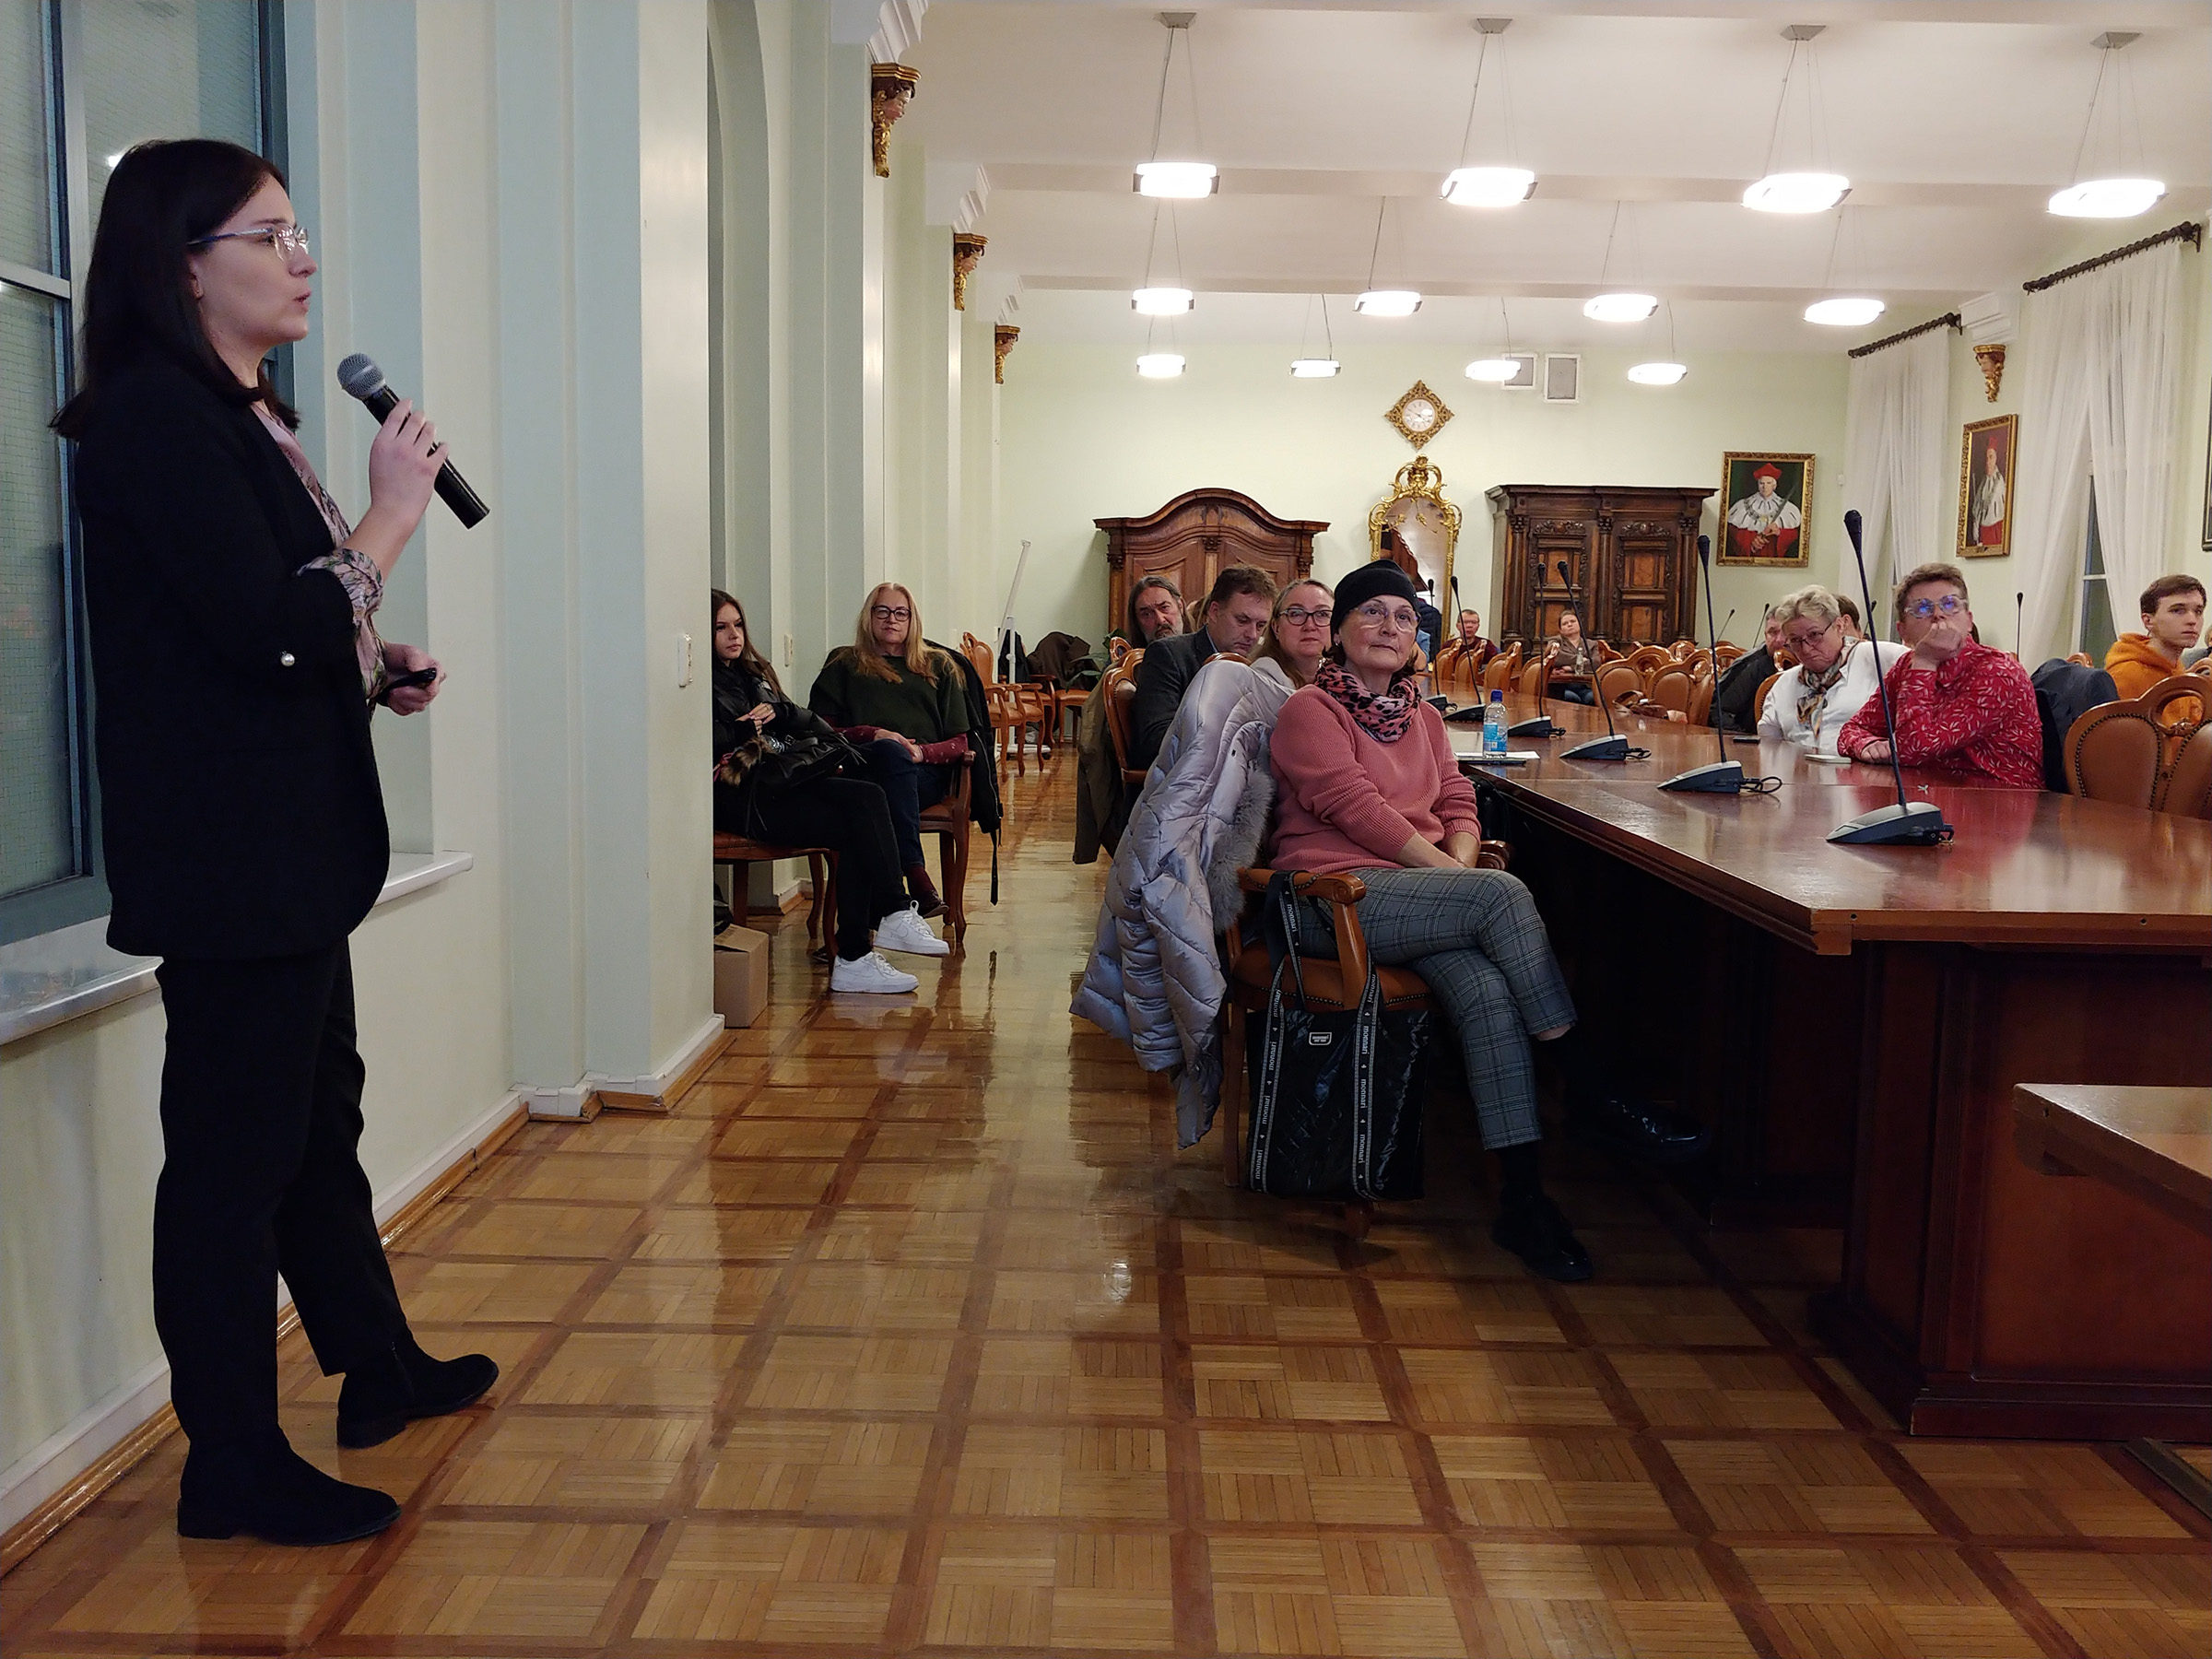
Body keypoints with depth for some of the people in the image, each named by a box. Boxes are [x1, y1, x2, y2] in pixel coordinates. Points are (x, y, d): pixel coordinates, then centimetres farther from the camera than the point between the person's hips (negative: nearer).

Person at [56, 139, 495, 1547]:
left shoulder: (245, 415, 15)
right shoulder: (153, 414, -15)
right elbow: (265, 630, -22)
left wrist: (376, 672, 8)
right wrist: (393, 515, -13)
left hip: (291, 845, 10)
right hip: (227, 849, -10)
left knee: (319, 1123, 20)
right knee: (236, 1152, -1)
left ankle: (379, 1370, 36)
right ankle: (237, 1471, 13)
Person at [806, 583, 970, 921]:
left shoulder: (939, 667, 26)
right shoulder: (843, 665, 25)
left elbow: (960, 742, 16)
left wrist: (923, 751, -7)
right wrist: (872, 735, -6)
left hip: (924, 773, 1)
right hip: (859, 769, 0)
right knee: (890, 752, -38)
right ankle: (916, 875, -51)